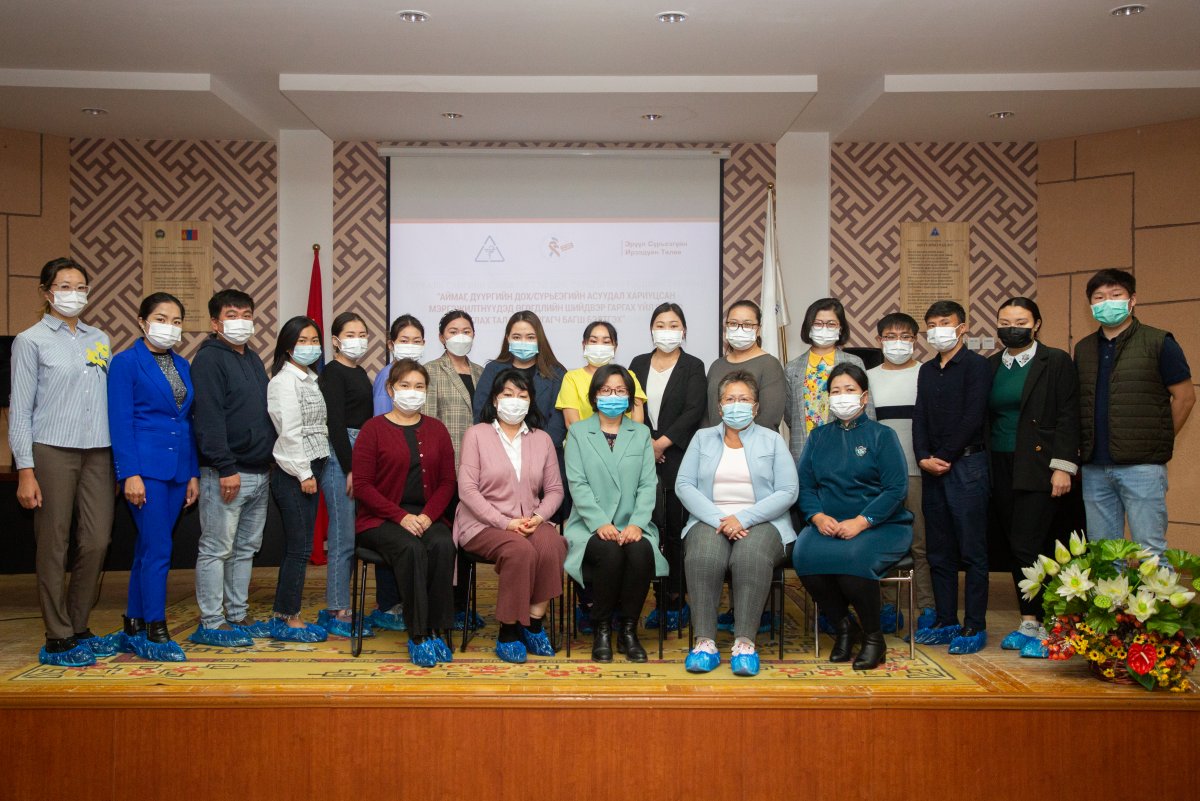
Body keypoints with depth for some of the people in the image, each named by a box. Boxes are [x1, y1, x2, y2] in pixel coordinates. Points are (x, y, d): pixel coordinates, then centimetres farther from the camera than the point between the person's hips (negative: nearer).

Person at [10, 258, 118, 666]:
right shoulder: (31, 341, 1)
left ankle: (78, 629, 19)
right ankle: (58, 639, 10)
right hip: (52, 452, -4)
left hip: (97, 452, 5)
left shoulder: (99, 339, 14)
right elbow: (20, 409, -2)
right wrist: (25, 471, -8)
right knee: (53, 547, 0)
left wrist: (121, 457, 10)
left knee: (97, 543, 4)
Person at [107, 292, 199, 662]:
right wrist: (130, 474, -15)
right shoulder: (126, 362, -3)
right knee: (157, 550, -8)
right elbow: (121, 422, -8)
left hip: (177, 470, 6)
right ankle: (155, 634, 0)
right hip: (145, 469, -6)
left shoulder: (183, 366, 15)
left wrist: (193, 474, 12)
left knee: (148, 549, 11)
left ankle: (134, 631, 19)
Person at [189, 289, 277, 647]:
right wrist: (226, 468, -22)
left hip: (260, 472, 9)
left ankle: (238, 615, 22)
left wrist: (272, 458, 15)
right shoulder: (209, 359, -8)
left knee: (246, 548, 13)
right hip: (227, 473, -9)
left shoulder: (253, 359, 18)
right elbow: (209, 418, -17)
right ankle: (210, 624, 4)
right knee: (217, 549, -2)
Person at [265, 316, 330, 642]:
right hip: (294, 474, -9)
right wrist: (304, 473, -15)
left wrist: (313, 471, 12)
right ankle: (287, 619, 2)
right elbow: (290, 431, -16)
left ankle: (285, 615, 17)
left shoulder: (311, 379, 16)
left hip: (309, 470, 9)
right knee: (300, 547, -6)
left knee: (297, 547, 10)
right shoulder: (284, 381, -10)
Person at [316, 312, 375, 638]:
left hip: (358, 457, 9)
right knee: (344, 538, -7)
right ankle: (338, 614, 0)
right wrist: (350, 469, -17)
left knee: (347, 537, 11)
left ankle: (333, 609, 19)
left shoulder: (359, 372, 18)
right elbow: (335, 422, -14)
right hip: (340, 457, -8)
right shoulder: (332, 373, -7)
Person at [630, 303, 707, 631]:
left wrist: (662, 443, -12)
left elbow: (694, 412, -6)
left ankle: (675, 601, 5)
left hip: (678, 457, -2)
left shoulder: (693, 367, 5)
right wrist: (645, 442, -7)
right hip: (643, 456, 3)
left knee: (676, 529, -3)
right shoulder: (638, 364, 15)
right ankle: (660, 600, 7)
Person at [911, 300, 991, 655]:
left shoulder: (975, 365, -3)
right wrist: (924, 458, -4)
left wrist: (945, 458, -12)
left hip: (966, 463, -6)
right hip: (932, 468, 7)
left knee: (972, 551, -3)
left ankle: (975, 626, 3)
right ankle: (946, 622, 17)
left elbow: (972, 417, -11)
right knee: (938, 552, 9)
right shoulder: (926, 370, 17)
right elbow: (920, 418, 11)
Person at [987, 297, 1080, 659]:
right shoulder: (991, 366, 12)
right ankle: (1029, 624, 17)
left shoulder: (1056, 362, 0)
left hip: (1037, 469, -5)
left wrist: (1063, 467, -12)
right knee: (1015, 548, 8)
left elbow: (1068, 418, -5)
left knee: (1027, 547, -11)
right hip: (1000, 470, 5)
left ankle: (1037, 626, -1)